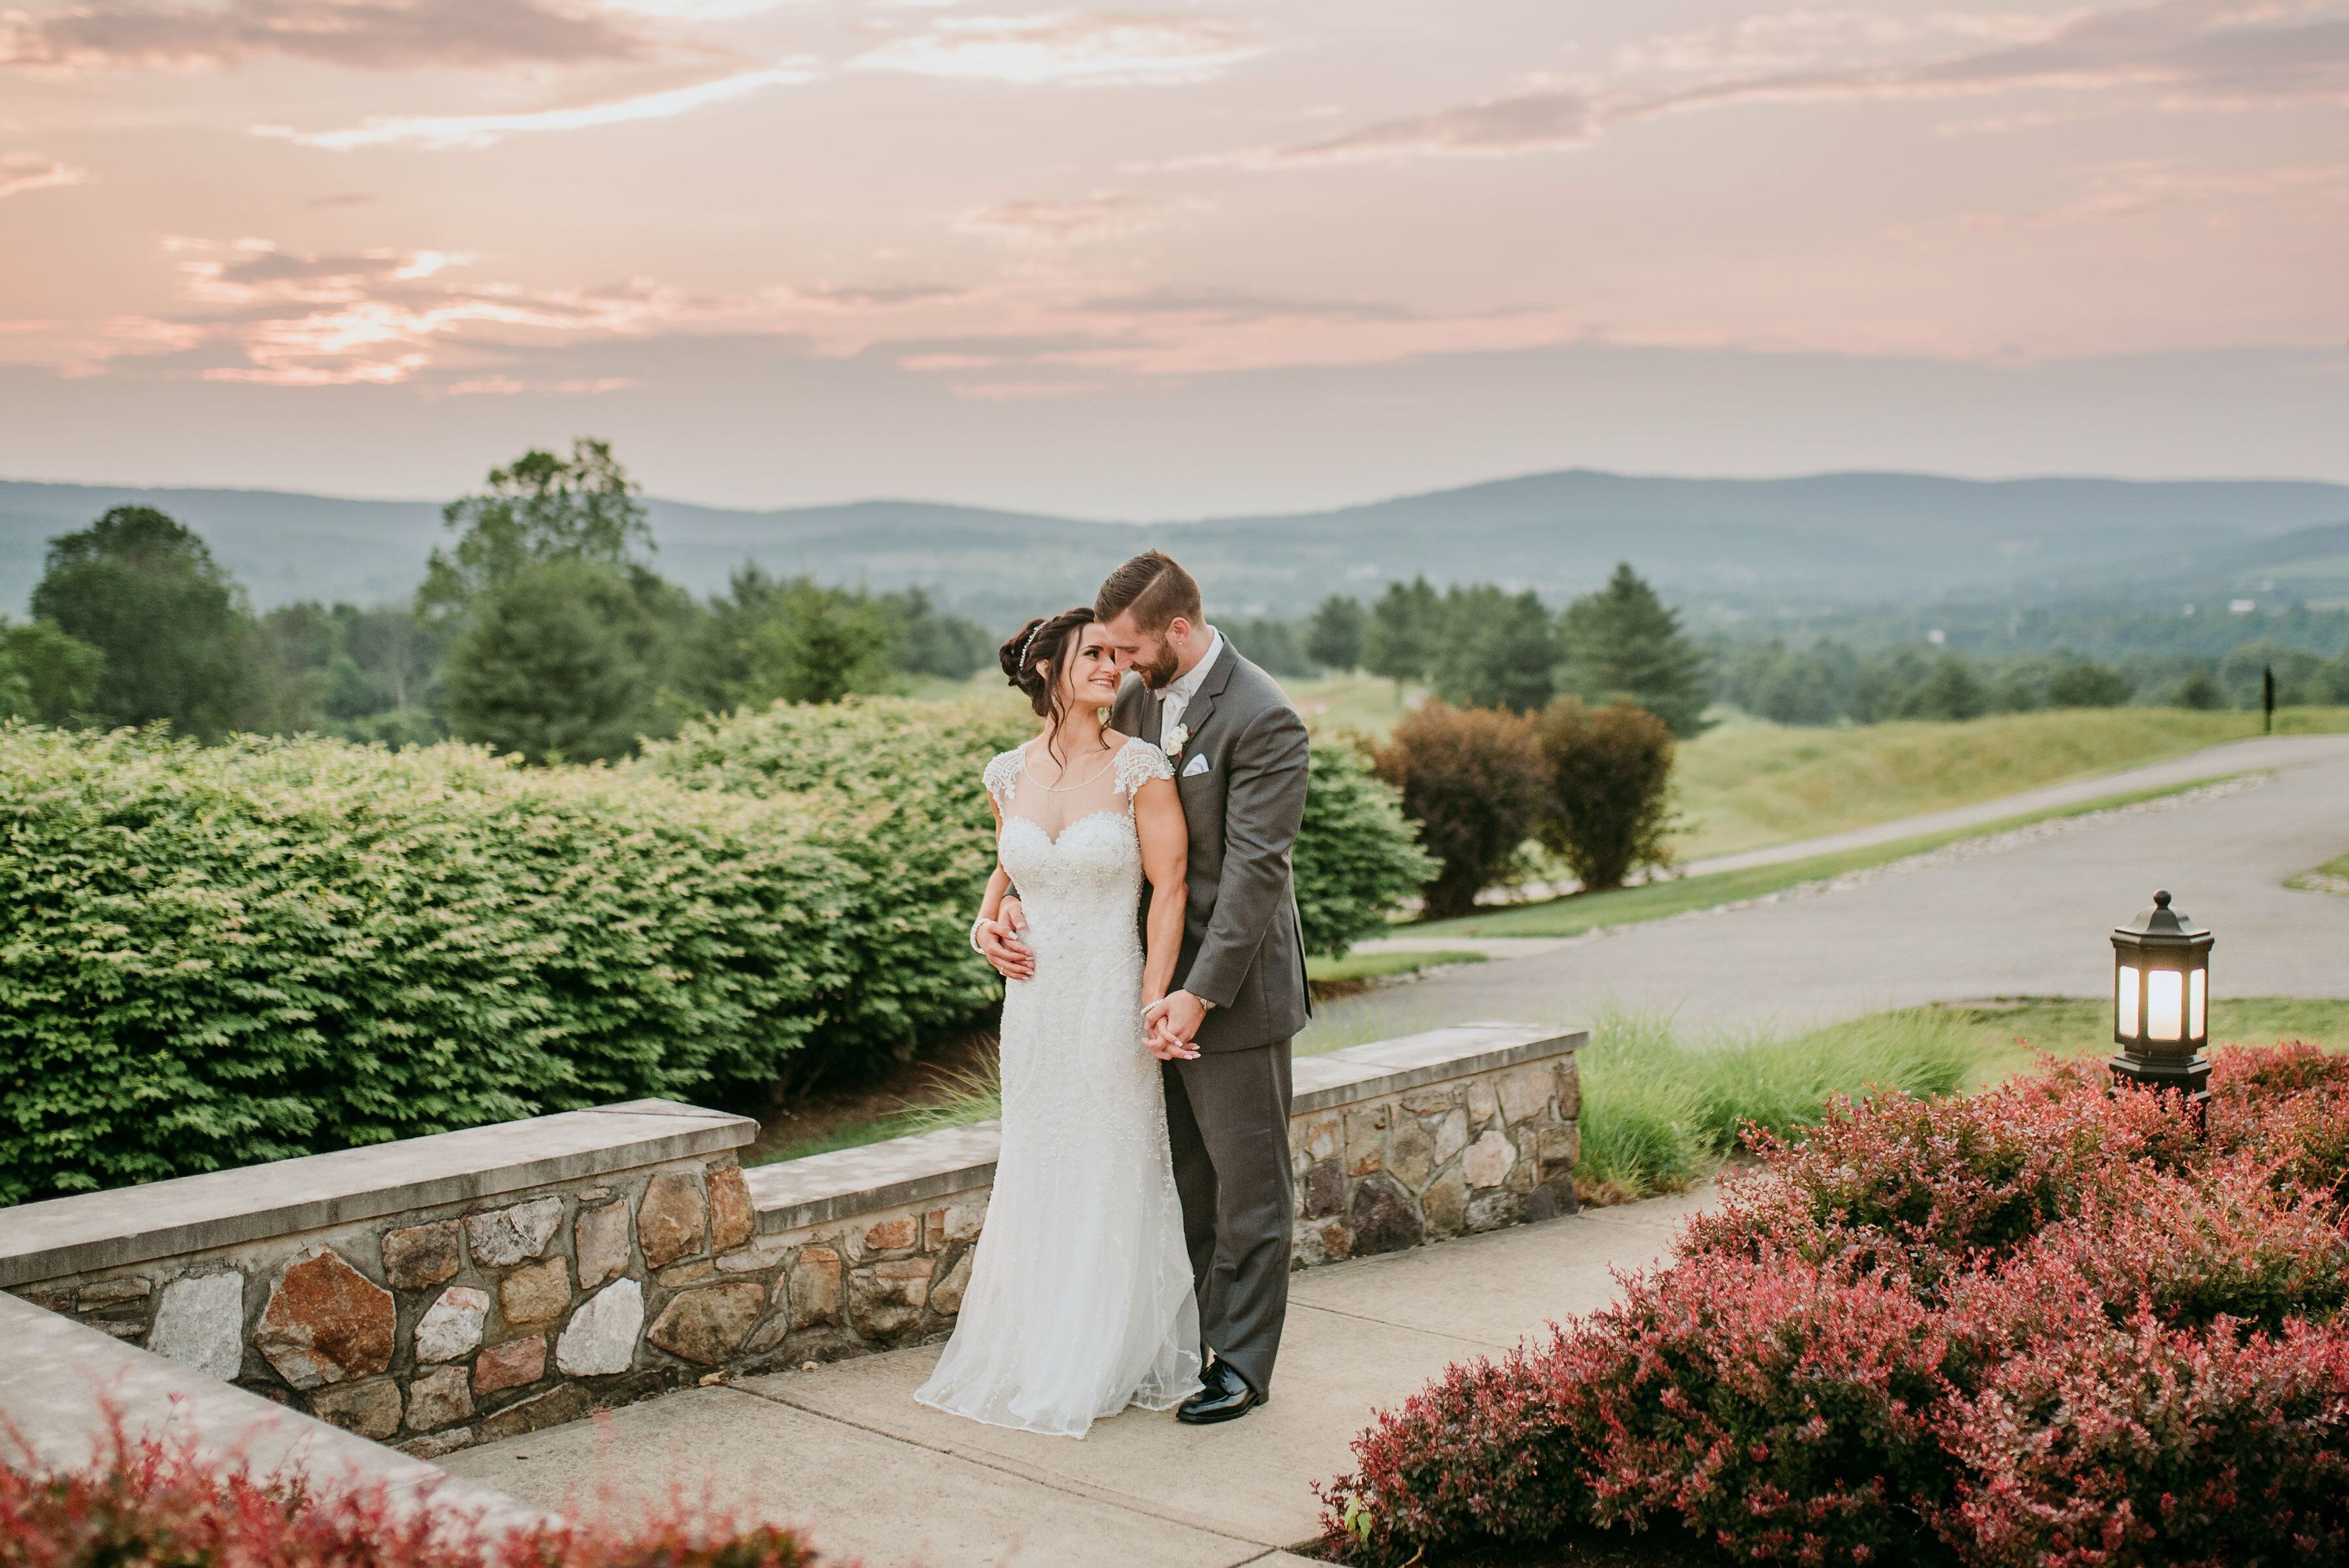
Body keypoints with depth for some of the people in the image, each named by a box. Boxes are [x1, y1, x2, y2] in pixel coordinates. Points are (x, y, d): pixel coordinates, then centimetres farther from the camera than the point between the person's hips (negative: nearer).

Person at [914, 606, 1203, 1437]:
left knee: (1114, 1177, 6)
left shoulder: (1139, 767, -10)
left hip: (1111, 1003, -4)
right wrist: (987, 918, 3)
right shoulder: (1009, 775, 3)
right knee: (1036, 1173, 14)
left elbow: (1169, 887, -9)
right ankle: (1032, 1350, 29)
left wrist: (1154, 1002, -13)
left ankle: (1110, 1362, 21)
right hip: (1035, 1003, 4)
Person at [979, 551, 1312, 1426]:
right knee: (1177, 1177, 16)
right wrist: (1011, 901, -9)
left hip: (1232, 989, -7)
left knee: (1247, 1182, 6)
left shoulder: (1264, 720, -19)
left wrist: (1200, 995, -23)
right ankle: (1178, 1342, 29)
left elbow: (1254, 870, -21)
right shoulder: (1137, 700, 4)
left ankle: (1243, 1364, 17)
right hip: (1159, 976, 7)